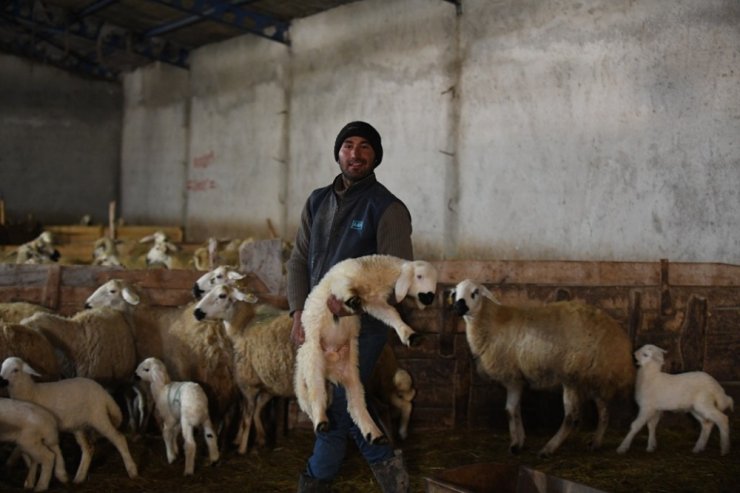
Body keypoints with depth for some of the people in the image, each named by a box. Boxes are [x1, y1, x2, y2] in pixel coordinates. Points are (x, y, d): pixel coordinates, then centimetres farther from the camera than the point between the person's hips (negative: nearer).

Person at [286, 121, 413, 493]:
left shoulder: (387, 208, -9)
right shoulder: (317, 202, 10)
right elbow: (299, 260, 8)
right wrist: (299, 312, -4)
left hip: (362, 323, -6)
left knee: (336, 405, -5)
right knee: (341, 402, 12)